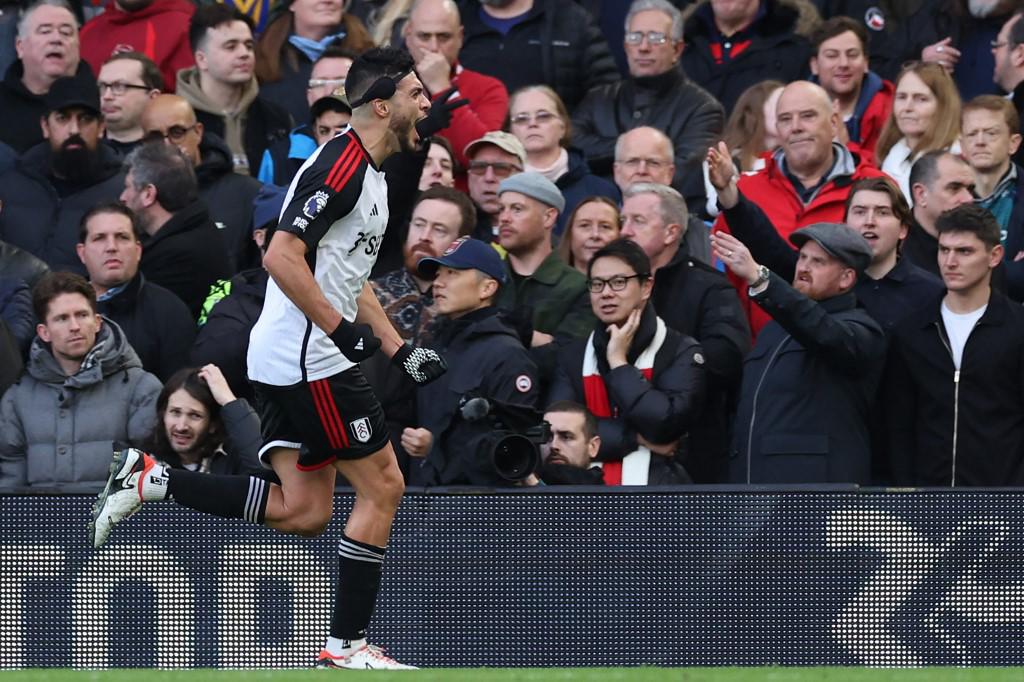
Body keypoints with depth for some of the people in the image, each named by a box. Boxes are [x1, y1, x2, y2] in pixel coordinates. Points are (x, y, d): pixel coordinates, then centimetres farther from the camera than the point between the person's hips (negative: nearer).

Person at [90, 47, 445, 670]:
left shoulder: (370, 174, 18)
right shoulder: (342, 165, -15)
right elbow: (283, 257, -23)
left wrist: (403, 351, 20)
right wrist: (341, 328, -22)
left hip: (282, 363, 10)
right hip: (310, 361, -10)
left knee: (305, 512, 6)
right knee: (383, 486, -4)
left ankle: (150, 479, 7)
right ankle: (348, 643, 2)